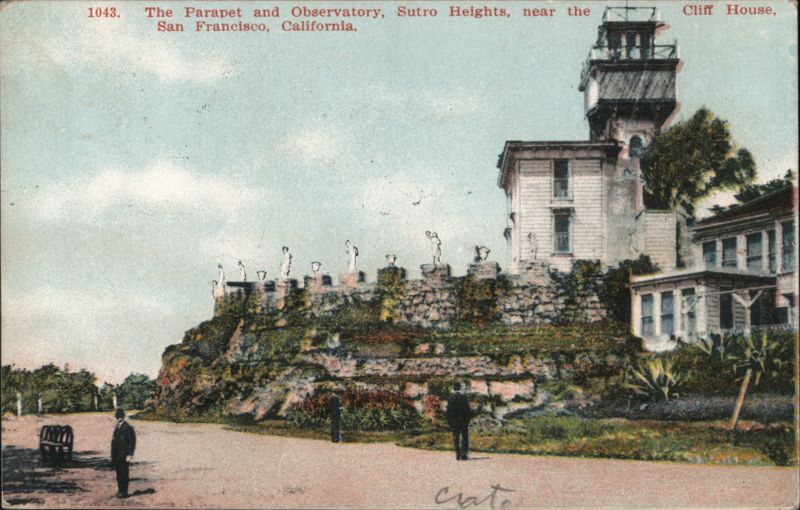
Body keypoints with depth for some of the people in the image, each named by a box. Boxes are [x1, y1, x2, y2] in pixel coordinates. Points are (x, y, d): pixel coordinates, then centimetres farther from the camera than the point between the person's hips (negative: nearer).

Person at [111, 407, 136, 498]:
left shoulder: (128, 428, -10)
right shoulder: (116, 427, 14)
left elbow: (132, 442, -13)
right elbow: (114, 441, 18)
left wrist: (129, 455, -17)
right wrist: (112, 455, 15)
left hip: (124, 456, -7)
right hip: (117, 456, 7)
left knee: (123, 474, -4)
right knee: (119, 474, 12)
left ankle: (124, 492, 1)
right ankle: (120, 490, 20)